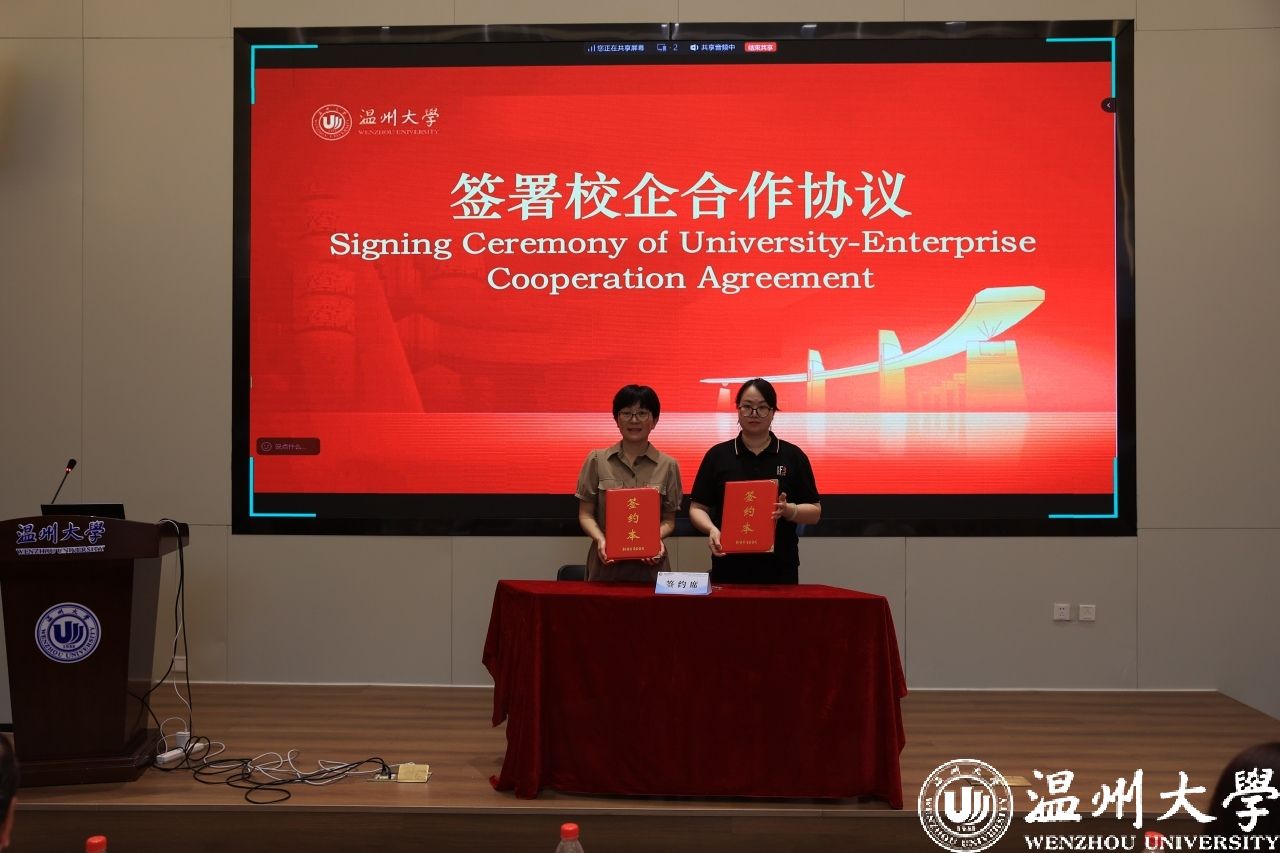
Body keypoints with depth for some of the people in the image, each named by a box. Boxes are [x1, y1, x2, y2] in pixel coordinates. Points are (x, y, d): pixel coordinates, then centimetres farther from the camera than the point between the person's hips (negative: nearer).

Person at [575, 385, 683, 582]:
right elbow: (586, 514, 5)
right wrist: (600, 539, -13)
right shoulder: (596, 460, 3)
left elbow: (669, 520, 8)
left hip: (649, 563, 0)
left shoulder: (668, 466, 3)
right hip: (606, 562, 0)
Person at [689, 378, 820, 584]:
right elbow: (697, 508, 6)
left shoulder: (793, 456, 4)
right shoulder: (717, 455, 5)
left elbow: (814, 512, 5)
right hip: (729, 567, 0)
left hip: (779, 568, 0)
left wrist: (788, 510, -15)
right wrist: (711, 529, -15)